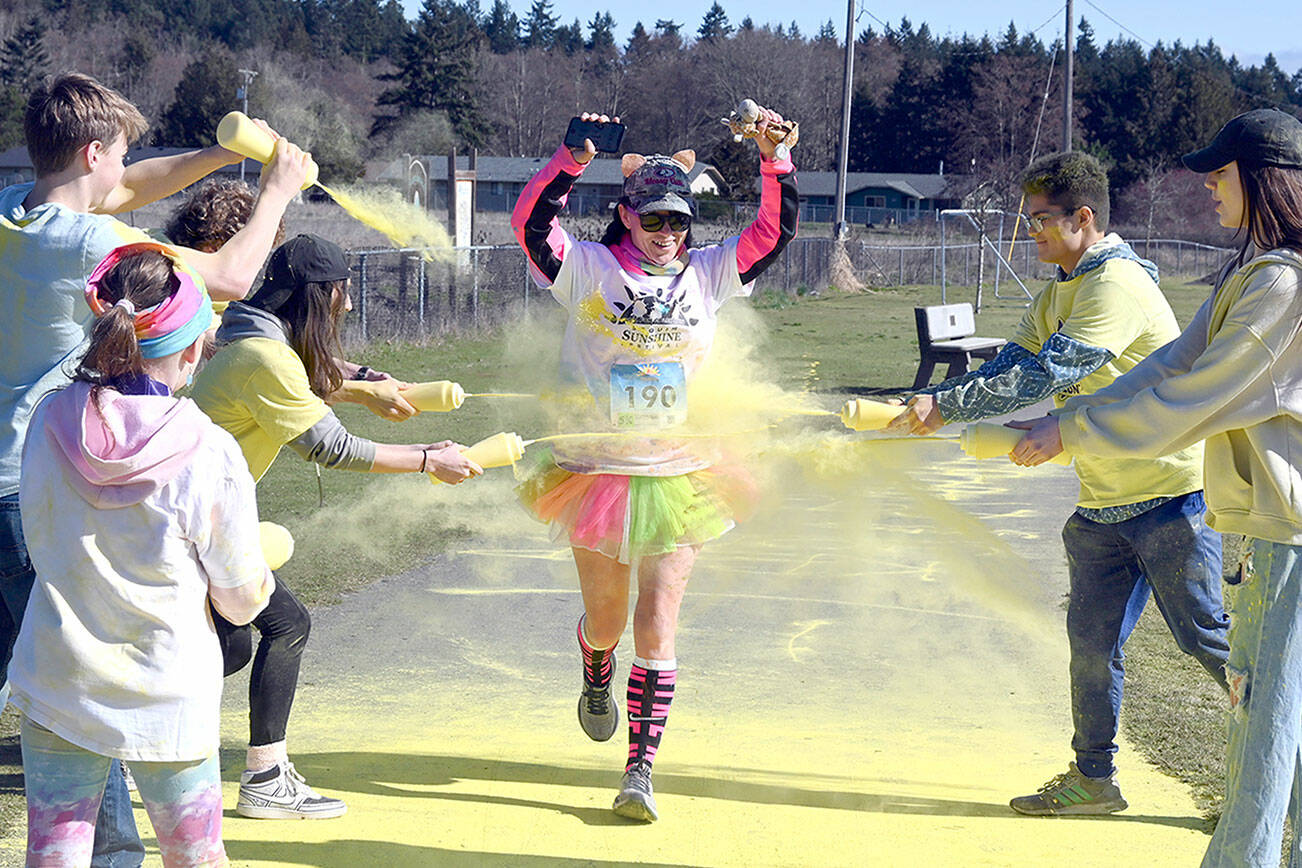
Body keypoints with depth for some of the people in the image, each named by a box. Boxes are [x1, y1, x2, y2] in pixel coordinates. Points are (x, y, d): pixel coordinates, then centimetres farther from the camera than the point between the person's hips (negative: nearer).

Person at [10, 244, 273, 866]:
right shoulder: (209, 454, -17)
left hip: (55, 685, 3)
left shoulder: (50, 421, -7)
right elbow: (243, 601, -7)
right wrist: (257, 574, 14)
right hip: (166, 696, -2)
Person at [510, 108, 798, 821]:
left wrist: (776, 161, -10)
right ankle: (597, 682, 49)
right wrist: (573, 159, -28)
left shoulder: (708, 275, 6)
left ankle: (641, 768, -2)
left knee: (658, 620, -7)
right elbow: (531, 223, -17)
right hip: (597, 468, -1)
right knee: (605, 618, 13)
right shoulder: (589, 269, -3)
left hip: (678, 476, 1)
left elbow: (775, 231, 3)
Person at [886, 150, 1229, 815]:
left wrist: (943, 405, -22)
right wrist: (928, 406, -6)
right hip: (1102, 504, 9)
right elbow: (1008, 368, 8)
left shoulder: (1117, 286, -19)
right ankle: (1093, 778, 18)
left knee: (1206, 636, -2)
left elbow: (1042, 378, -25)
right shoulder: (1057, 295, 13)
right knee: (1092, 638, 8)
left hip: (1169, 491, -9)